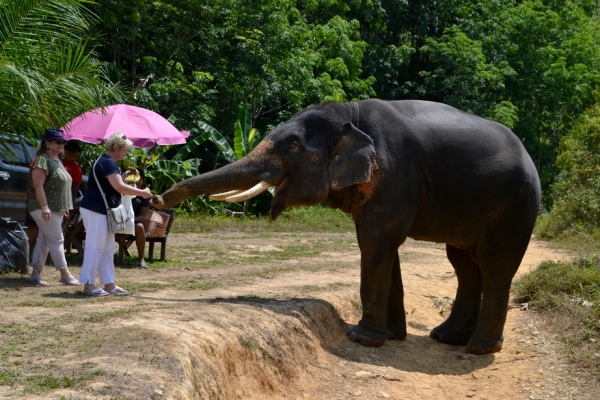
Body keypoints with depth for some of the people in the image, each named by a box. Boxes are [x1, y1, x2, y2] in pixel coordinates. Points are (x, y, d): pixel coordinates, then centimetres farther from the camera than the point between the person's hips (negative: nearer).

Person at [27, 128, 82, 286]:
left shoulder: (57, 161, 16)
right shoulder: (43, 160, -13)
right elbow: (38, 186, -20)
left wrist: (65, 207, 23)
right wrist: (44, 207, -27)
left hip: (56, 209, 9)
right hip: (46, 209, -9)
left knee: (44, 241, 9)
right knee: (57, 240, -7)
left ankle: (36, 274, 13)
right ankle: (65, 275, -4)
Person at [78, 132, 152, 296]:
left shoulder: (107, 162, 16)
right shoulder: (107, 163, -17)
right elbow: (120, 187, -26)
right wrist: (142, 193, -18)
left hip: (102, 211, 11)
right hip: (96, 210, -11)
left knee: (108, 249, 12)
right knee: (95, 247, -7)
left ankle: (109, 284, 15)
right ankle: (88, 284, -2)